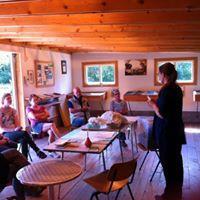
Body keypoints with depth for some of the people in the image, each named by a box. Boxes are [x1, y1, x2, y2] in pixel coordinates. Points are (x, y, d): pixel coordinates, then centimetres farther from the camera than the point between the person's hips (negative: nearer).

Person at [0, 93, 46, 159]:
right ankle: (38, 151, -30)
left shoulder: (13, 110, 13)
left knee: (24, 140, -32)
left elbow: (17, 124, 11)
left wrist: (18, 128, -14)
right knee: (24, 133, -33)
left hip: (15, 132, 5)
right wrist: (14, 130, -21)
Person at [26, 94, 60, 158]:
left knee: (51, 132, -32)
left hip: (45, 123, 5)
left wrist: (38, 116, -6)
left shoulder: (41, 107, 24)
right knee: (52, 125, -34)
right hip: (36, 126, -5)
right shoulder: (29, 109, 9)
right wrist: (42, 114, 3)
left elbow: (48, 114, 8)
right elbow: (34, 117, -9)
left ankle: (52, 151, -26)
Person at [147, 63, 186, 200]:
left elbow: (161, 114, -23)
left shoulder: (166, 90, -21)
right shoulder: (177, 88, 7)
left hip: (166, 132, -9)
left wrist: (153, 104, -8)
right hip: (176, 129, 9)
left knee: (168, 163, 4)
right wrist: (157, 103, 13)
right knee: (176, 161, 18)